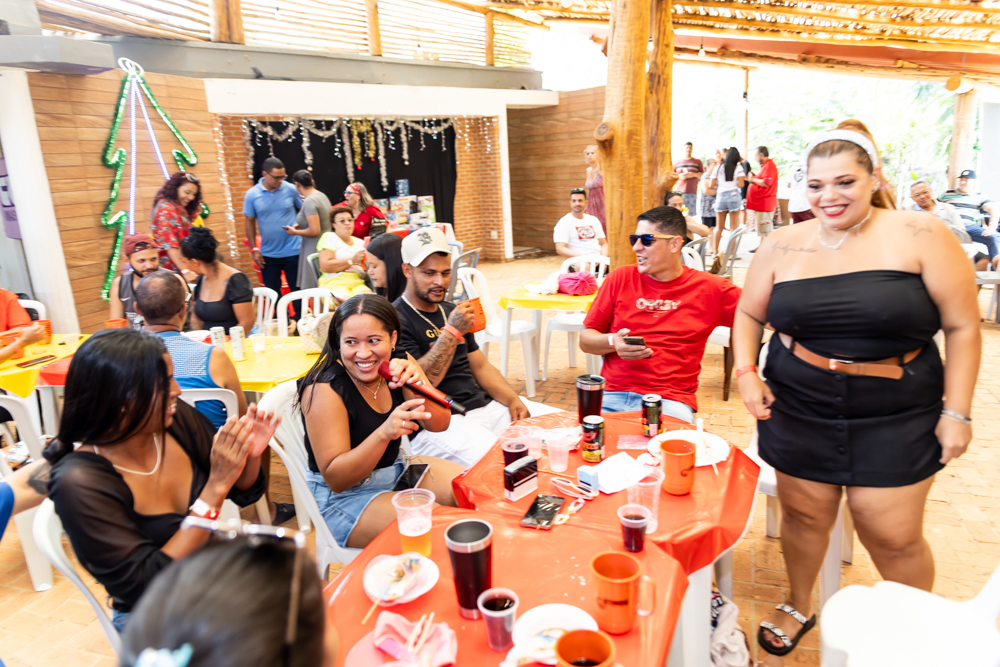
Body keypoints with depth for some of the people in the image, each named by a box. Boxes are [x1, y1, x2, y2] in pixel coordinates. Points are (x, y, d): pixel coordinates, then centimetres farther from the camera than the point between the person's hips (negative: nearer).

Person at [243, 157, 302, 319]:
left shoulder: (290, 189, -4)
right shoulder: (252, 194, -3)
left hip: (292, 250, -1)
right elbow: (249, 222, 3)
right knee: (272, 293, 10)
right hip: (268, 254, 1)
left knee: (297, 290, 5)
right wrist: (254, 249, -1)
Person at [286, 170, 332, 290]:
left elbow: (315, 231, -22)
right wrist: (301, 225, 17)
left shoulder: (309, 201, -17)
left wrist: (295, 232, -7)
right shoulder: (322, 195, 9)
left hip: (315, 249, -9)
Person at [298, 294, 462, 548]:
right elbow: (335, 478, -24)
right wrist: (385, 433, -40)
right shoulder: (325, 389, -24)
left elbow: (439, 424, -9)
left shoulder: (398, 363, -7)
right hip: (343, 496, -6)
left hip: (397, 469, 7)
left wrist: (417, 384, -30)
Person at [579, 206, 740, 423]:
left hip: (670, 402, -1)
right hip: (612, 396, 1)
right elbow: (585, 340, 11)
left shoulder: (709, 288, 6)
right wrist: (612, 342, -9)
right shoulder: (620, 278, 8)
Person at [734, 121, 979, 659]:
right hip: (799, 412, 2)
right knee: (804, 516, 13)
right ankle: (799, 605, 41)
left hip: (895, 419, -2)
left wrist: (957, 411, -6)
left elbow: (962, 327, -4)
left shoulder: (919, 236, -8)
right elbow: (749, 314, 11)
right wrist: (746, 372, -5)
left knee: (893, 536, 6)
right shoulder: (783, 246, 0)